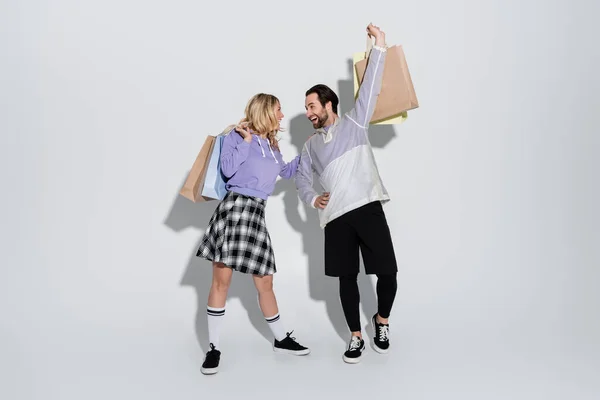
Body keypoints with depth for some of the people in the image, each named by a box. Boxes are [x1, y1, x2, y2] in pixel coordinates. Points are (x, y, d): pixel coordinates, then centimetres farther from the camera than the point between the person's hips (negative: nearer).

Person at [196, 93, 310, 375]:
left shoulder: (272, 146, 20)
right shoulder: (237, 136, 1)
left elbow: (286, 172, 37)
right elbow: (227, 169, -13)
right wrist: (246, 140, -9)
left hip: (256, 213, 6)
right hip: (234, 207, -6)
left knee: (265, 282, 10)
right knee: (221, 279, -5)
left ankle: (281, 339, 23)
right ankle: (213, 347, 5)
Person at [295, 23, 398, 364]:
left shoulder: (354, 122, 9)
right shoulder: (311, 144, 20)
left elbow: (370, 87, 2)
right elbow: (301, 176, 27)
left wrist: (379, 47, -4)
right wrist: (312, 198, 8)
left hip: (368, 208, -3)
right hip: (336, 217, 3)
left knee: (387, 273, -4)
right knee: (347, 277, 6)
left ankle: (382, 321, 24)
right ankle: (356, 338, 21)